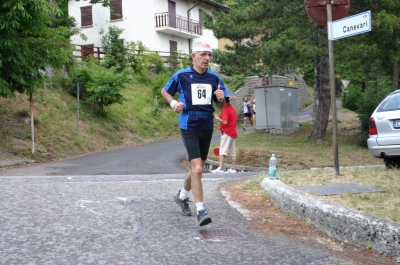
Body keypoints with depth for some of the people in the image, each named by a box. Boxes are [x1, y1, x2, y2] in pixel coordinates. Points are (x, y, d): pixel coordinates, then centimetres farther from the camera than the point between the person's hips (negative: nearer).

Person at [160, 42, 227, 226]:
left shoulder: (214, 78, 3)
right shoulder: (181, 75, -6)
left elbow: (220, 105, 10)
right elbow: (165, 91, 9)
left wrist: (221, 99, -13)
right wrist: (173, 103, -9)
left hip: (207, 127, 5)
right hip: (189, 127, -5)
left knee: (198, 168, 17)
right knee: (197, 169, -16)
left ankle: (182, 196, 42)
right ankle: (201, 211, -10)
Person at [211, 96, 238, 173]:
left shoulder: (225, 109, -12)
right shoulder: (233, 109, 16)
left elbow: (225, 122, -21)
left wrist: (218, 118, -8)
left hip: (227, 133, -9)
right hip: (233, 132, 9)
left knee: (222, 151, -8)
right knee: (232, 152, 8)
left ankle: (220, 168, -12)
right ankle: (233, 168, 9)